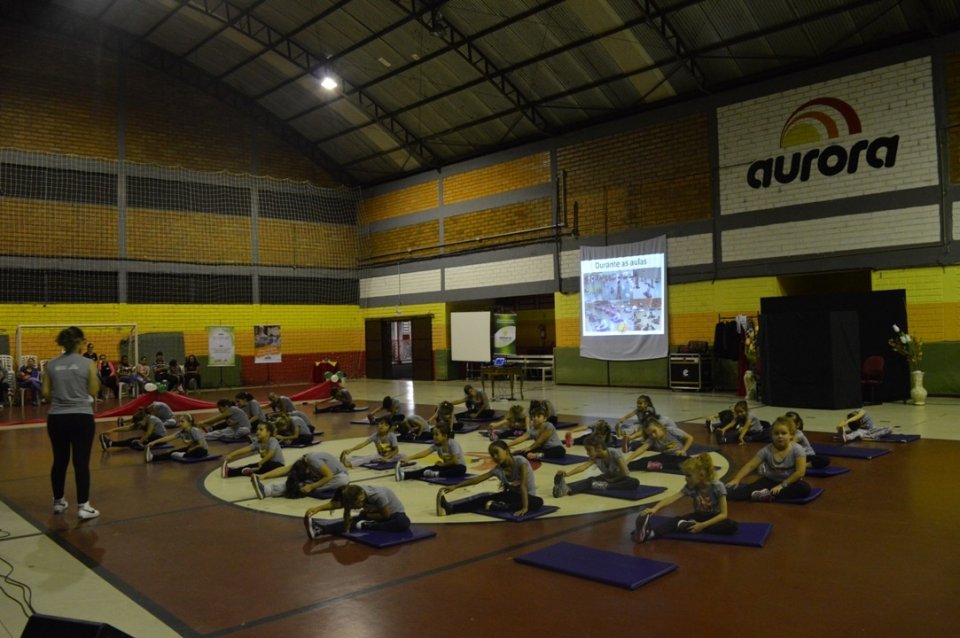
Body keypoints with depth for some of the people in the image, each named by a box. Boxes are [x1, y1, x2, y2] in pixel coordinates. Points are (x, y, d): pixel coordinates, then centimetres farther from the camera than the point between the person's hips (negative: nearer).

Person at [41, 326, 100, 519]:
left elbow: (45, 393, 5)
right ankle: (83, 506, -2)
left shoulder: (51, 365, 4)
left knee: (60, 461, 16)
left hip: (56, 417, 4)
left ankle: (58, 502, 30)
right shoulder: (88, 363, -6)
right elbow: (93, 392, -4)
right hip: (81, 417, -4)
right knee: (81, 462, -2)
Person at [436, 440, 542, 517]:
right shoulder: (498, 469, -8)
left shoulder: (520, 461, -22)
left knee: (538, 502, -38)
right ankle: (450, 508, -33)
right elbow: (477, 479, -13)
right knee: (487, 498, -19)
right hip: (514, 494, 4)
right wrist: (454, 487, -21)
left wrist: (525, 507, -40)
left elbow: (523, 485, -31)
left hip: (528, 496, -3)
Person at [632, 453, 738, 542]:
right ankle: (650, 533, -53)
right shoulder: (691, 487, -9)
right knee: (675, 520, -25)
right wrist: (655, 508, -40)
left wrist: (703, 525, -32)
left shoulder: (717, 486, -21)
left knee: (733, 526, -36)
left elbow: (723, 514, -22)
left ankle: (690, 526, -35)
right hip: (699, 516, 3)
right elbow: (672, 498, -23)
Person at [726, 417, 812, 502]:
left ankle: (770, 495, -37)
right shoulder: (767, 450, -10)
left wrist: (782, 485, -20)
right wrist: (736, 480, -24)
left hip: (790, 482, -1)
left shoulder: (797, 450, -14)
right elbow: (750, 466, -12)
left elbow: (800, 472, -18)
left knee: (805, 488, -34)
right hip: (771, 481, 1)